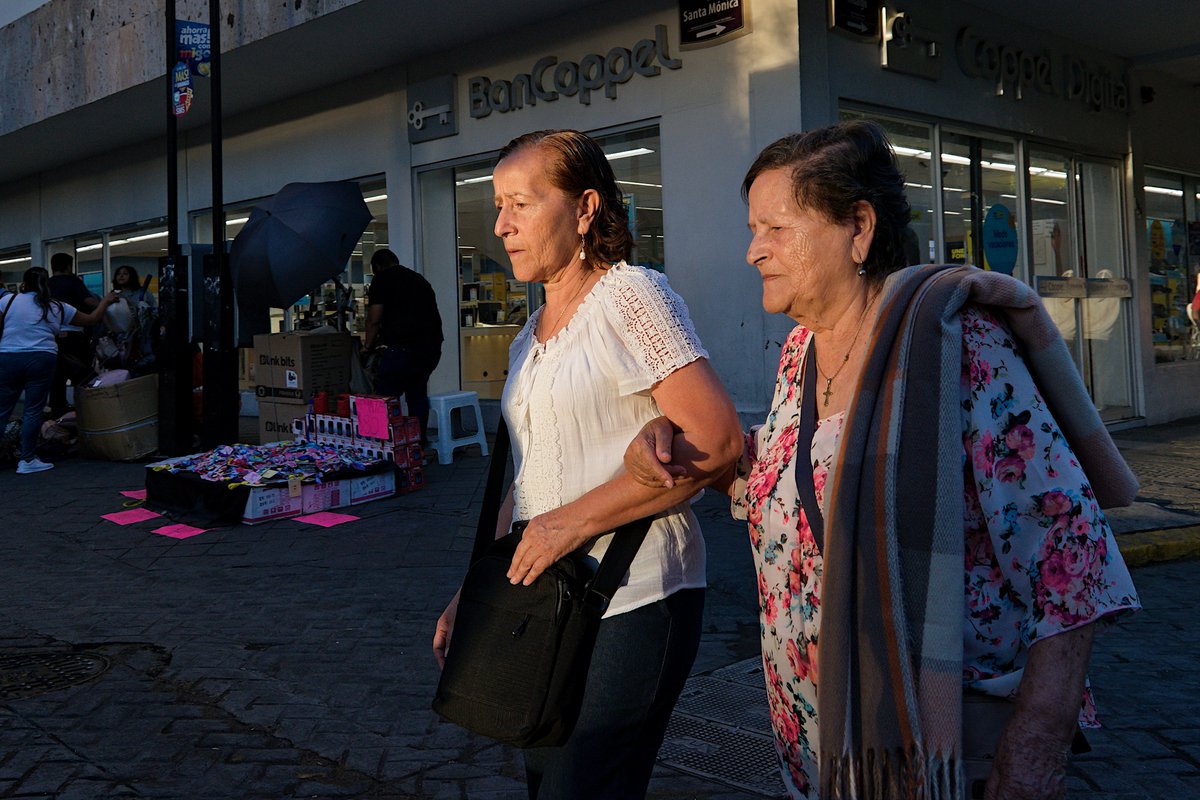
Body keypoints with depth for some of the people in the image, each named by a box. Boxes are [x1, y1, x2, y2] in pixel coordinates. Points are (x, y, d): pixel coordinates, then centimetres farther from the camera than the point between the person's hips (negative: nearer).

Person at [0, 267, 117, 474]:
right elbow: (91, 319, 21)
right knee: (33, 411, 4)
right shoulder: (57, 308, 11)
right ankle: (27, 460, 6)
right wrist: (105, 301, 36)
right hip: (41, 360, -1)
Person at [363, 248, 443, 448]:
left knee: (385, 396, -3)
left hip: (403, 347, -7)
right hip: (432, 345, 7)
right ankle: (420, 442, 20)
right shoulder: (419, 279, 23)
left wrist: (369, 345, 15)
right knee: (417, 392, 17)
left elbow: (374, 319, -1)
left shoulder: (381, 280, 3)